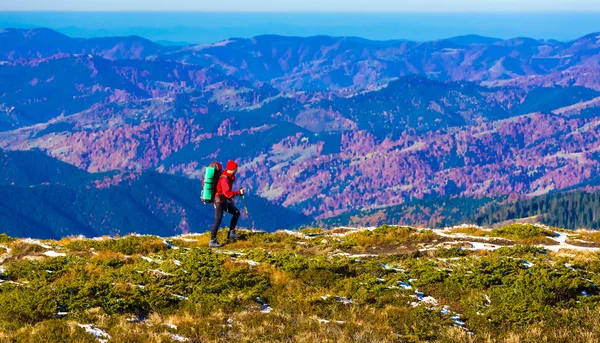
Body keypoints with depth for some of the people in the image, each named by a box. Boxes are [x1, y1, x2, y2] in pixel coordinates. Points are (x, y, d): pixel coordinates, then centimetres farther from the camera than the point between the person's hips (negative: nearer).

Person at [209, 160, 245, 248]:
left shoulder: (229, 177, 6)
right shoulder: (224, 179, -25)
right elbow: (228, 193, -30)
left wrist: (230, 200, 18)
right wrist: (239, 192, -23)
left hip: (224, 200, 10)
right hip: (219, 201, -10)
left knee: (236, 212, 12)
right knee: (218, 220, -10)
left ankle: (231, 233, 16)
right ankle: (212, 242, -6)